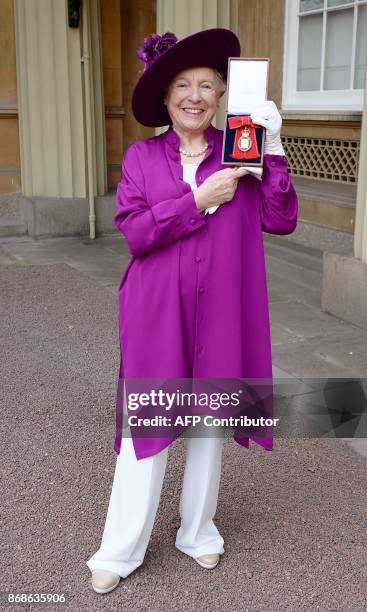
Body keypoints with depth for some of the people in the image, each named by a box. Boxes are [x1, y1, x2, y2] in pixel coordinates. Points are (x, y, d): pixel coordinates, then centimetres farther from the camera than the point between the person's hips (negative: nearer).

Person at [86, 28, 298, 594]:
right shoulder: (141, 156, 2)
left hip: (219, 314, 1)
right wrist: (199, 200, -15)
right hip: (156, 314, -1)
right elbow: (134, 232, -9)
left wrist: (273, 146, -14)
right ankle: (120, 551, 20)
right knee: (145, 427, 4)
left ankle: (198, 531, 35)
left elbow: (281, 220, -8)